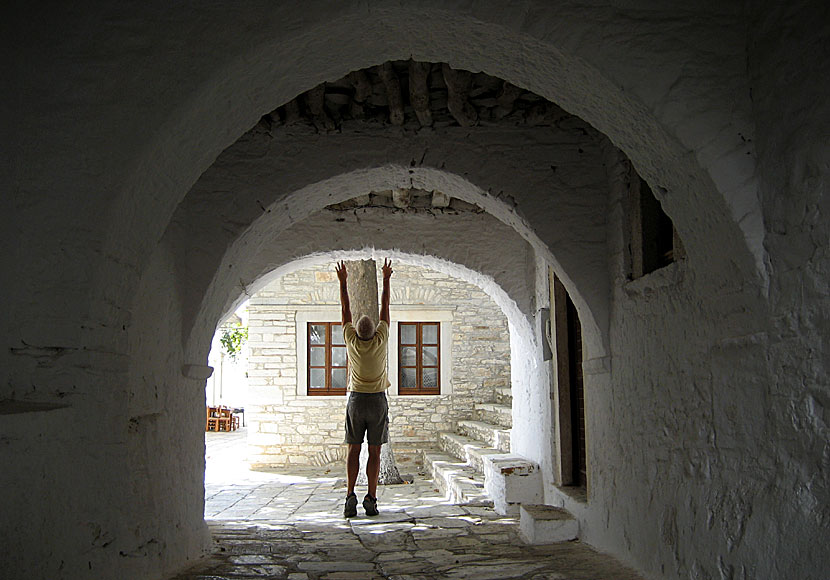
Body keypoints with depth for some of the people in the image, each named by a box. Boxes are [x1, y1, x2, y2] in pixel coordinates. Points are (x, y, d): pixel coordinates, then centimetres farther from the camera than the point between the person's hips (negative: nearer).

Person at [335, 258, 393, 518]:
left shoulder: (352, 342, -7)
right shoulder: (380, 341, -8)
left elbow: (346, 311, 3)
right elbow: (385, 309, 1)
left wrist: (343, 282, 11)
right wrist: (386, 280, 10)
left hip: (356, 400, 1)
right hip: (378, 400, -1)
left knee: (354, 450, 5)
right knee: (374, 452, 1)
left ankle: (350, 496, -4)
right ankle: (371, 499, -1)